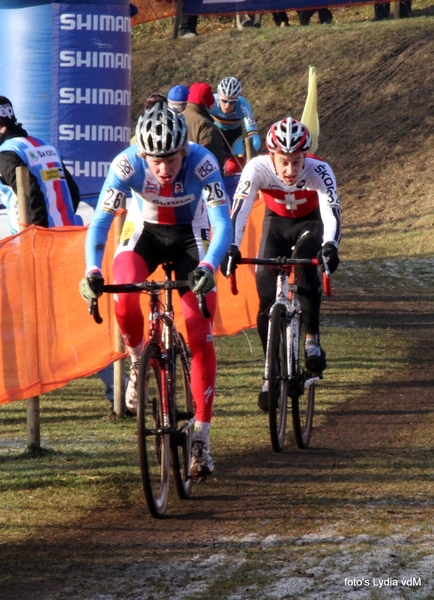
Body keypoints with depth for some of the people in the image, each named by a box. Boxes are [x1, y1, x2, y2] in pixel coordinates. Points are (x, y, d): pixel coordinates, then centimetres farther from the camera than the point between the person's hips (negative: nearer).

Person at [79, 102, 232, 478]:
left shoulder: (202, 163, -30)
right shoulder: (127, 164, -28)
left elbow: (222, 224, -34)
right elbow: (100, 221, -28)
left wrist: (208, 267, -52)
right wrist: (92, 270, -44)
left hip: (189, 235, 0)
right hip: (145, 232, 1)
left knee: (200, 335, -11)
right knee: (124, 294, -32)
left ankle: (201, 438, -4)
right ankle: (138, 360, 0)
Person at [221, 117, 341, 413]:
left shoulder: (319, 170, -34)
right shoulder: (258, 169, -32)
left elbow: (332, 211, -46)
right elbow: (240, 209, -40)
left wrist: (330, 246, -65)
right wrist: (231, 248, -56)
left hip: (310, 222, -2)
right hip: (276, 222, 2)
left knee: (305, 268, -31)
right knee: (267, 296, -9)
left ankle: (312, 341, -12)